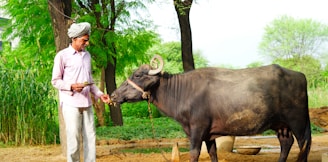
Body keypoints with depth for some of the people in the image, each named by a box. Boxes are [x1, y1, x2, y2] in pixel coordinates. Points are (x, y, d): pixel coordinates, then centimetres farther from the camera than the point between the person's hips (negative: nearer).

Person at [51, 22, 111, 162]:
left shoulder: (87, 55, 14)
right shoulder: (62, 55, -5)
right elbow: (55, 81, -3)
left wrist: (99, 94, 9)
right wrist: (71, 86, -19)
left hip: (86, 103, 6)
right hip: (71, 103, -6)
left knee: (90, 137, 4)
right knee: (73, 138, -4)